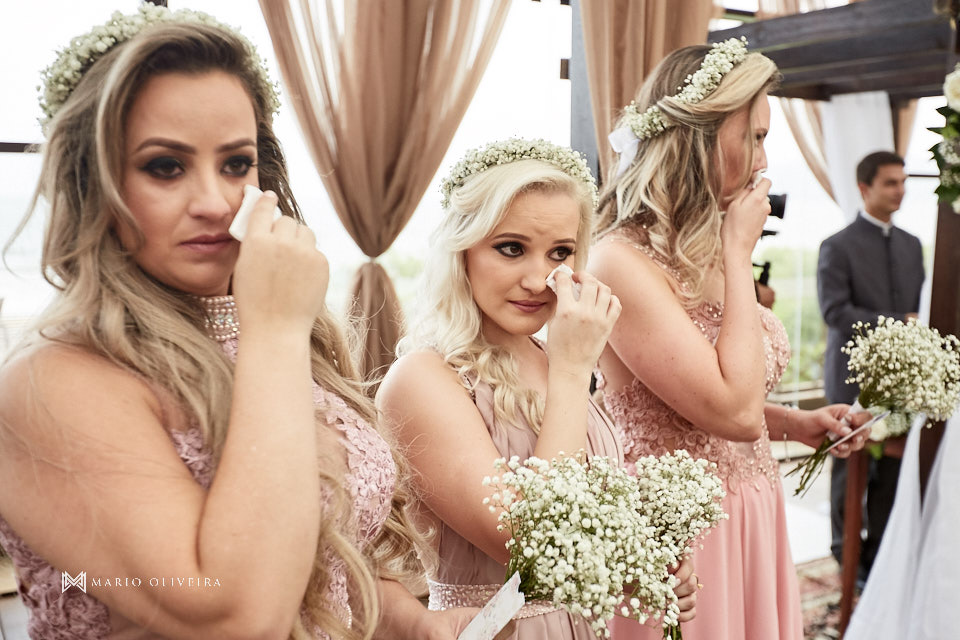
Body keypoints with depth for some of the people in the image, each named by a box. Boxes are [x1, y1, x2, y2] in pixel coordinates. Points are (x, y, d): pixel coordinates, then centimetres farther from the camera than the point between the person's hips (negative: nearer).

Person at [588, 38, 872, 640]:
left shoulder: (705, 256, 4)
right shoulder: (622, 262, -22)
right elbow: (734, 411, -26)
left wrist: (795, 422, 1)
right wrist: (740, 253, -19)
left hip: (751, 518, 8)